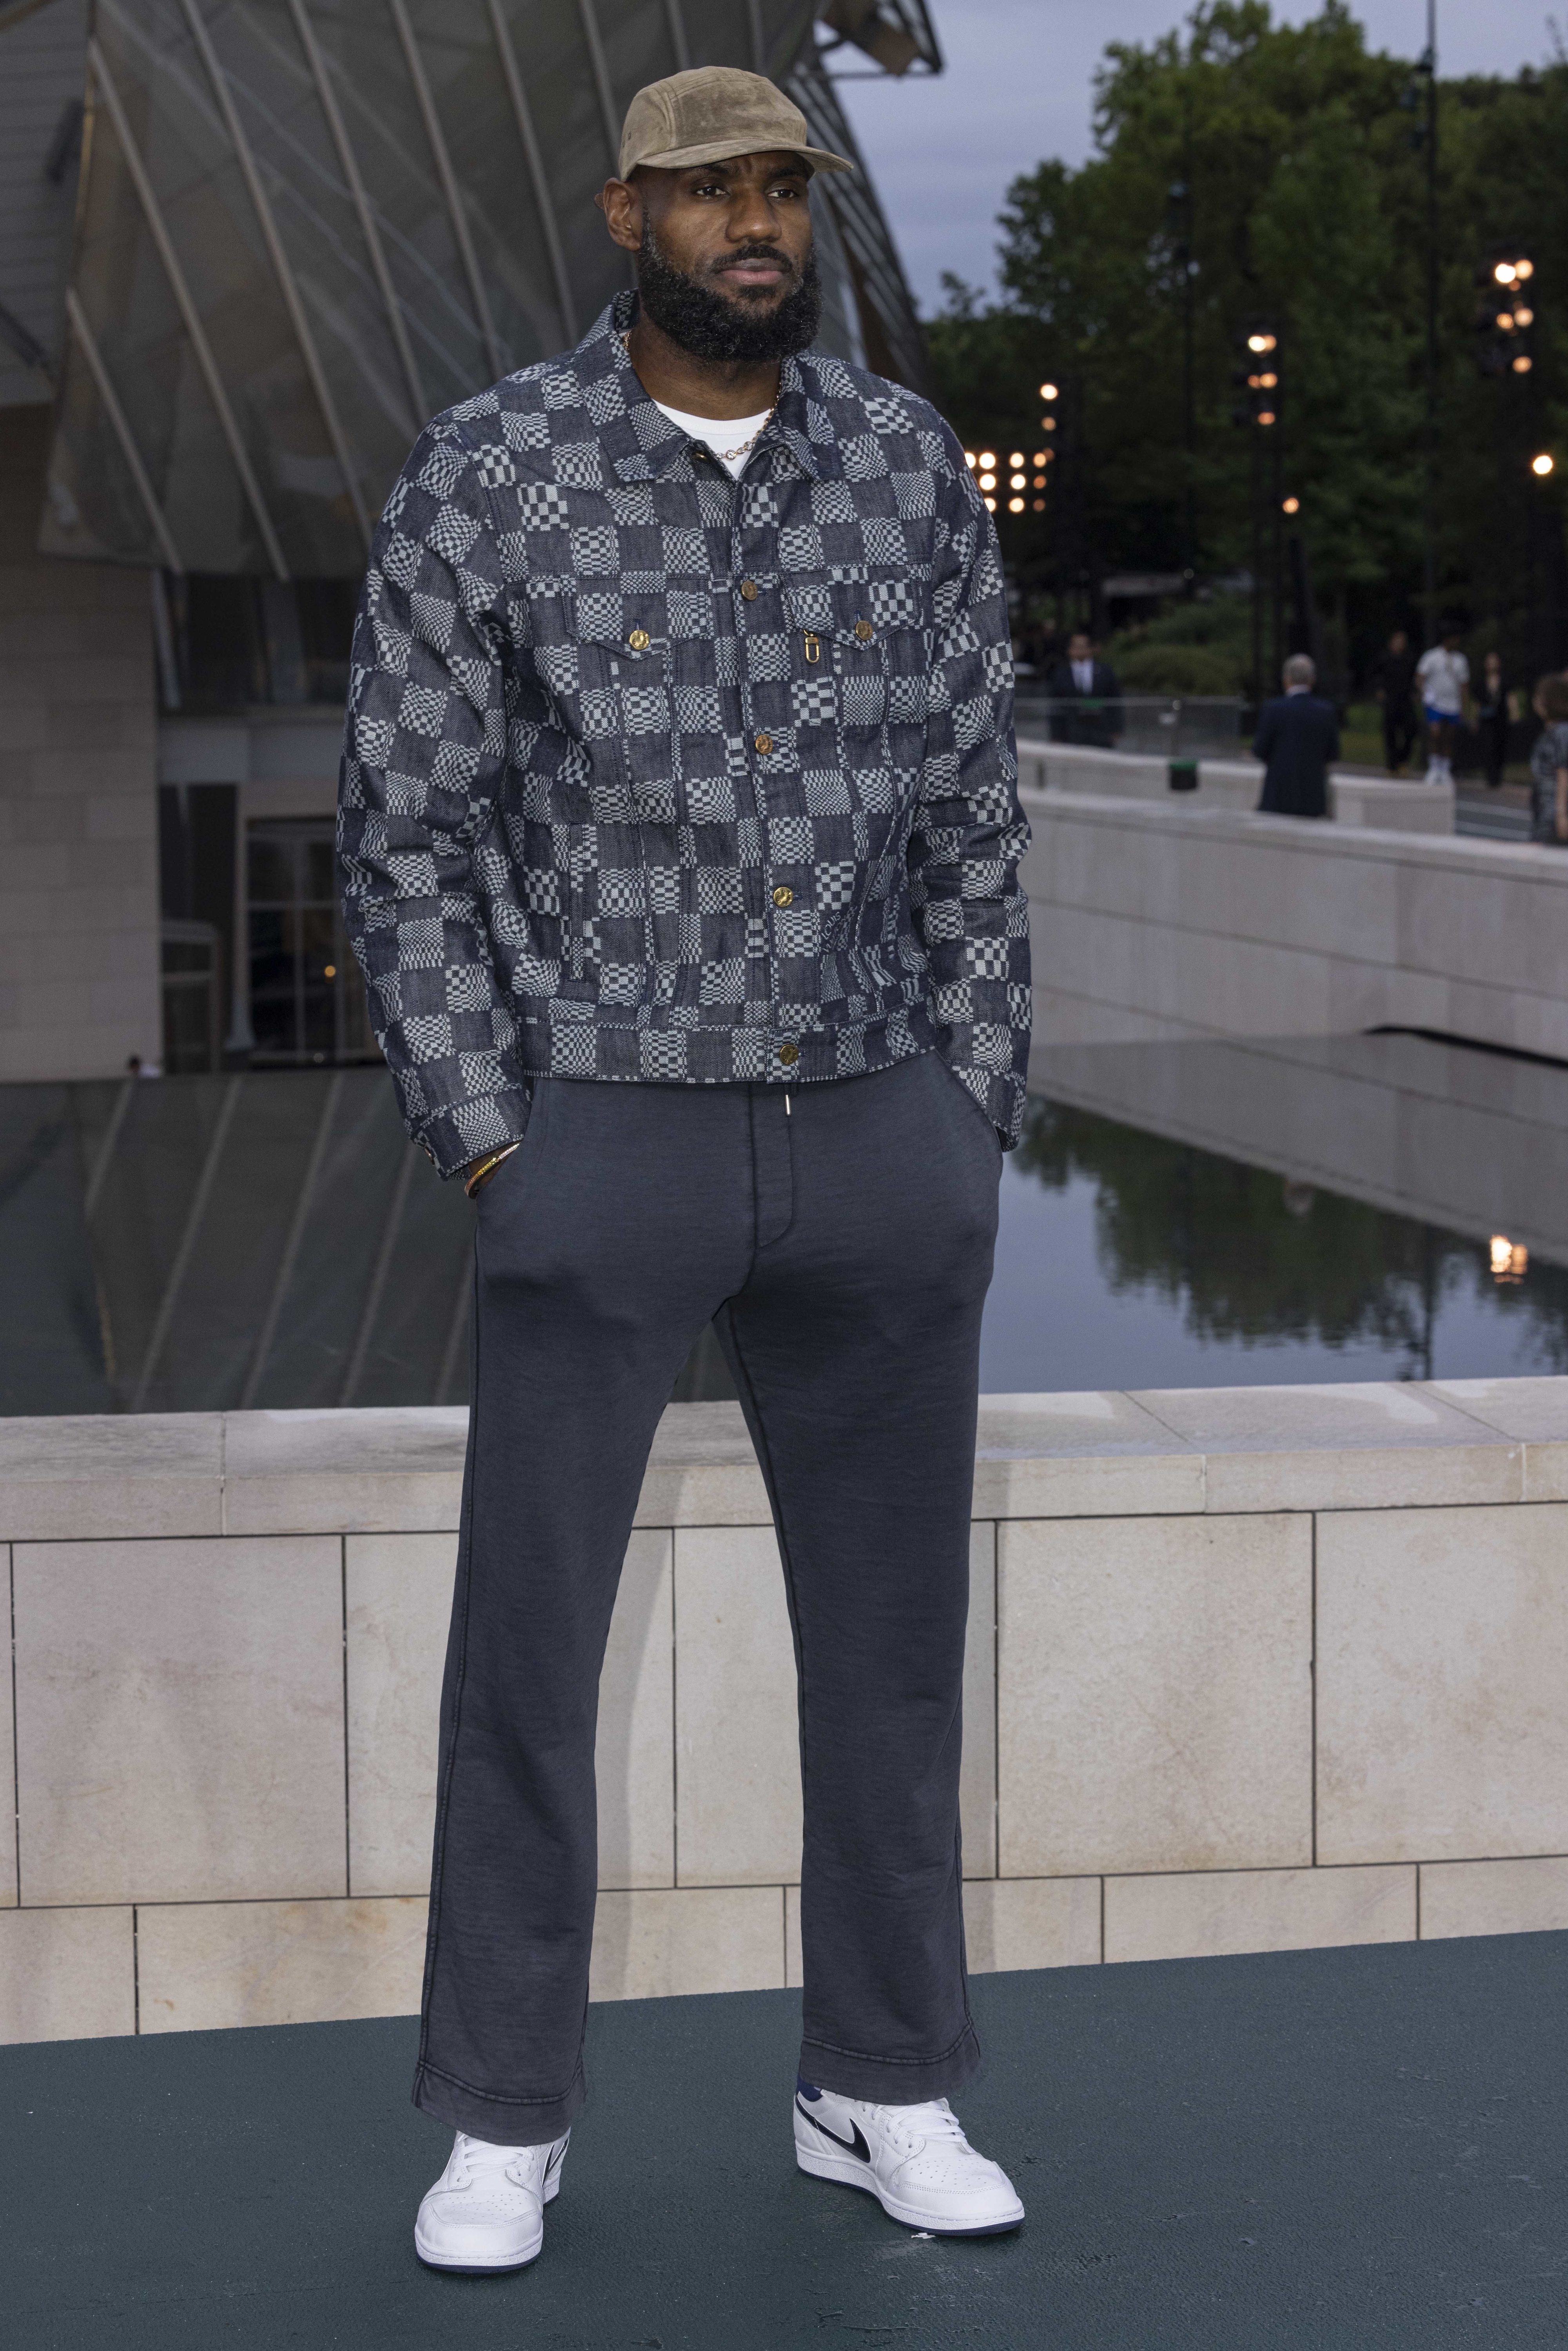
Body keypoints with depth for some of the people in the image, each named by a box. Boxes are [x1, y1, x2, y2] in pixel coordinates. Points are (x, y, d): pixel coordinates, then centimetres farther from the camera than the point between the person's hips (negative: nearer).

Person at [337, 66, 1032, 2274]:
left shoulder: (908, 463, 3)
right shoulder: (485, 476, -7)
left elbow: (970, 812, 8)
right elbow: (406, 830, -4)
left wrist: (973, 1134, 3)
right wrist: (487, 1150, -9)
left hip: (874, 1138, 3)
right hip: (602, 1140, -3)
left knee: (892, 1627, 8)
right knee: (528, 1638, 1)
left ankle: (885, 2087, 23)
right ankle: (507, 2119, 15)